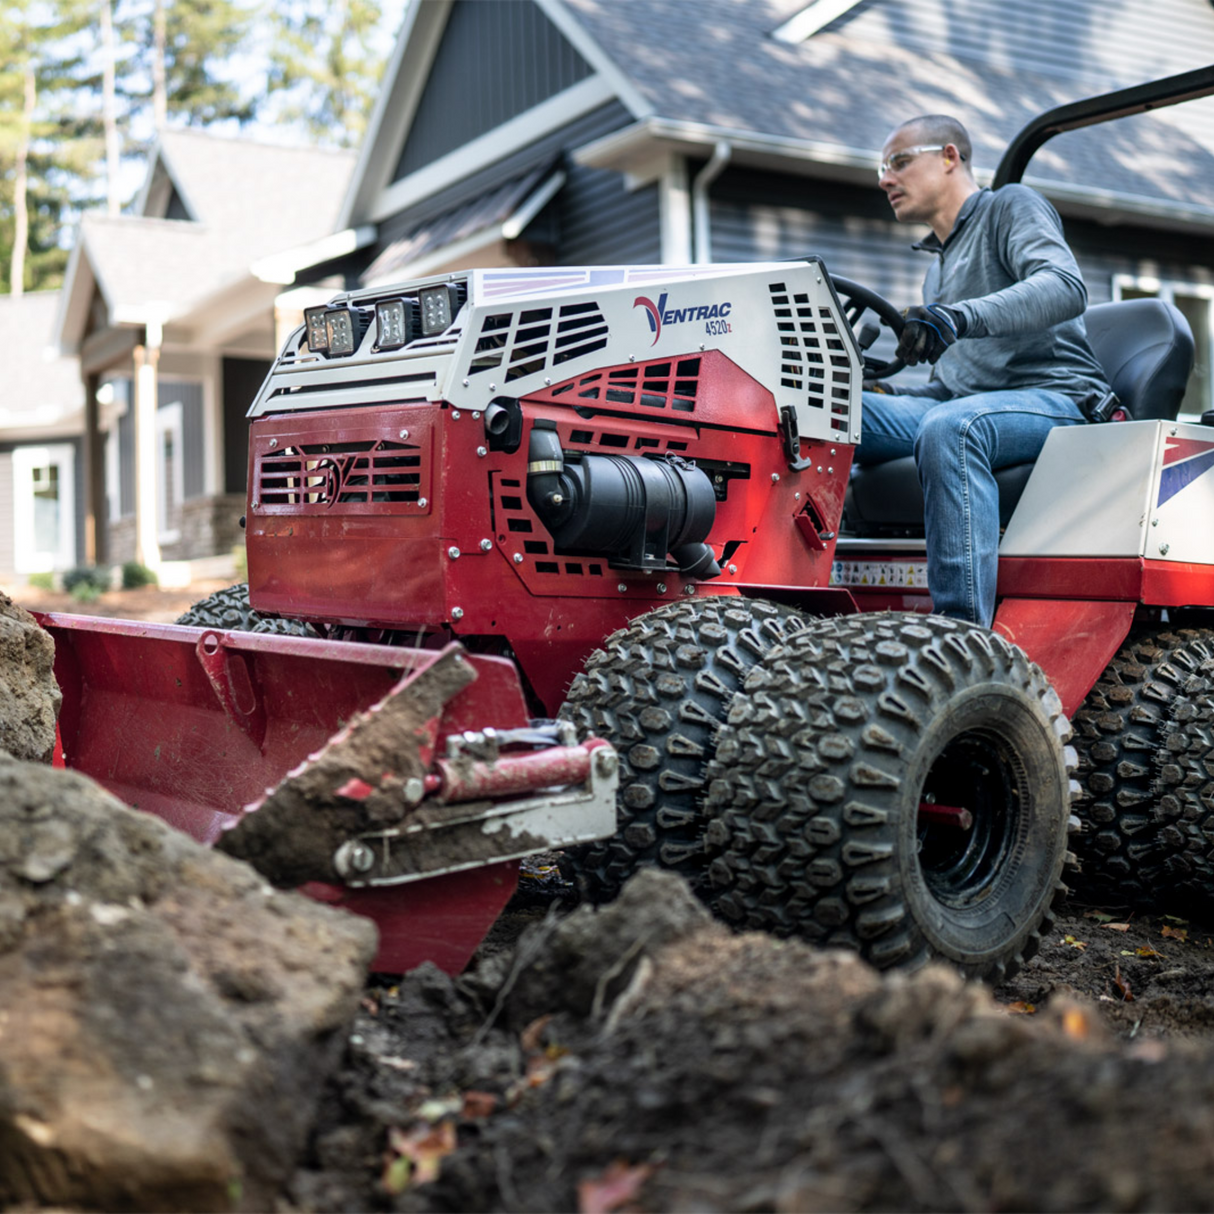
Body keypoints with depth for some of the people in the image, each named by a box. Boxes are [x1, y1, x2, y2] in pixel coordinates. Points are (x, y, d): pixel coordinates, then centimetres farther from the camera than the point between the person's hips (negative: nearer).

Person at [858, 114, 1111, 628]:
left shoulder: (1011, 207, 7)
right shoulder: (939, 266, 30)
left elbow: (1066, 287, -15)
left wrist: (962, 317, -31)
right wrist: (890, 396, 6)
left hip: (1054, 397, -6)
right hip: (964, 405, 7)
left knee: (948, 427, -40)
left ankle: (965, 634, -44)